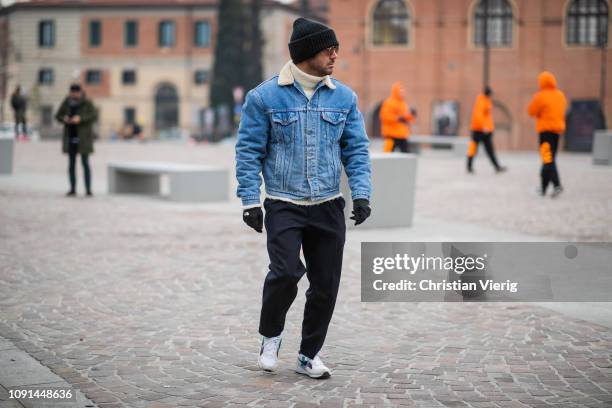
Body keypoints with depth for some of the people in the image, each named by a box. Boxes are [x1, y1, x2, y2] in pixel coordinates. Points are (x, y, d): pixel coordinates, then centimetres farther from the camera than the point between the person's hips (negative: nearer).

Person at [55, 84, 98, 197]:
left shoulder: (87, 103, -8)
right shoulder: (66, 103, 1)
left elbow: (94, 116, -18)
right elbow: (58, 116, 7)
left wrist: (80, 119, -30)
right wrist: (64, 119, -16)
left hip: (83, 138, -3)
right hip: (70, 137, 3)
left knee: (85, 163, -5)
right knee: (71, 164, 5)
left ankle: (88, 190, -3)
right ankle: (73, 189, 10)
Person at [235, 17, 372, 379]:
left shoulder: (344, 97, 6)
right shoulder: (265, 97, -3)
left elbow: (357, 149, 9)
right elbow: (249, 151, -1)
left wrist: (361, 193, -3)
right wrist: (250, 201, -7)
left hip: (329, 207, 4)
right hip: (284, 206, -3)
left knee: (326, 284, 3)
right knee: (285, 272, -19)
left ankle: (310, 355, 22)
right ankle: (271, 335, 10)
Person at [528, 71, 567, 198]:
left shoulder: (540, 96, -12)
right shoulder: (561, 96, 8)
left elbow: (531, 111, -5)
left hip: (545, 129, -7)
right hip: (558, 129, 7)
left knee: (548, 159, -11)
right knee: (550, 158, 15)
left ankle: (557, 185, -27)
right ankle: (543, 186, 23)